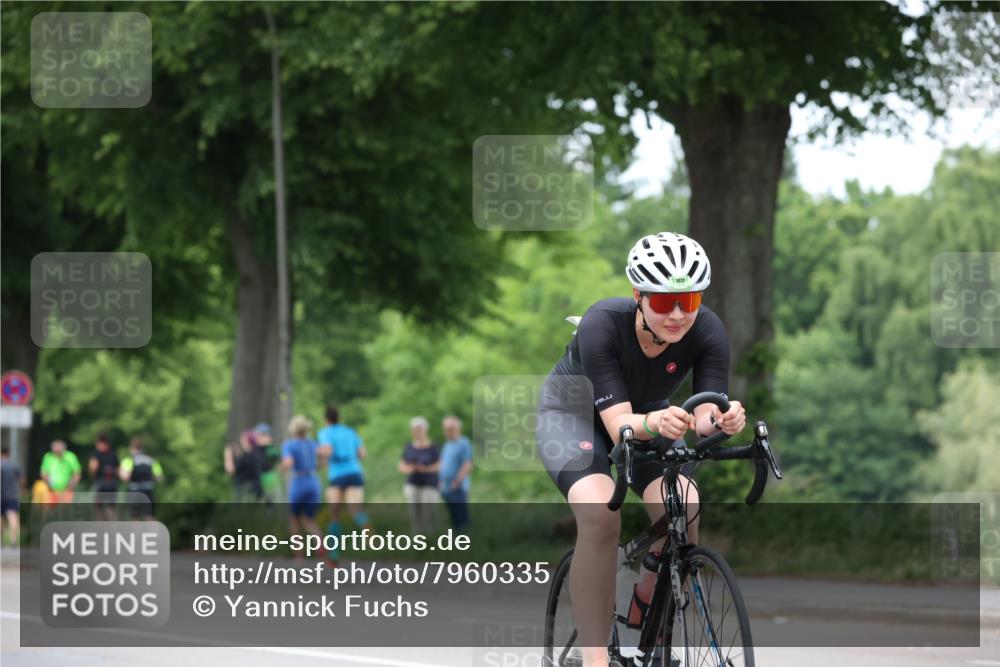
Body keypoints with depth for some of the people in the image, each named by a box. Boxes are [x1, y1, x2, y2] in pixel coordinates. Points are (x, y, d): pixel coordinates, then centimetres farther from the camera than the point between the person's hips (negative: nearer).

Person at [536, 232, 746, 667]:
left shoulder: (708, 333, -27)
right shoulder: (602, 325, -36)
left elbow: (704, 417, -31)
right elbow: (619, 425, -39)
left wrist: (720, 420, -54)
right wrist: (654, 423, -60)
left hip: (648, 415, 3)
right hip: (574, 411, -3)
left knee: (683, 514, -23)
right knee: (600, 515, -31)